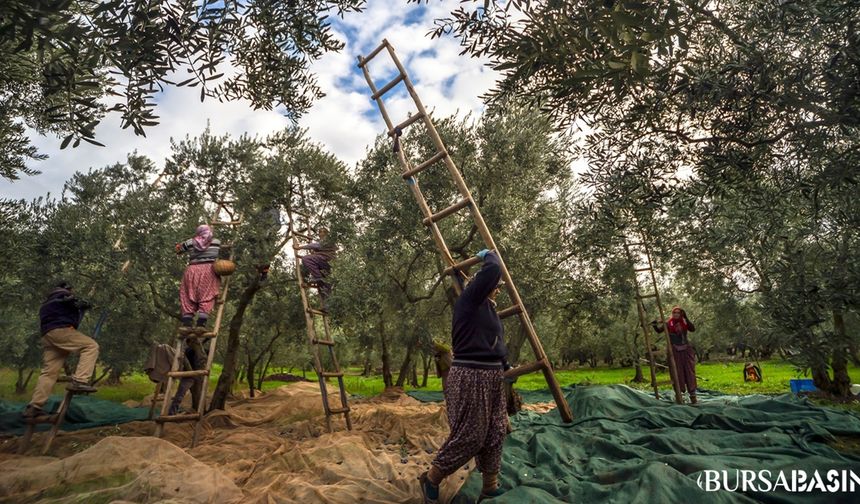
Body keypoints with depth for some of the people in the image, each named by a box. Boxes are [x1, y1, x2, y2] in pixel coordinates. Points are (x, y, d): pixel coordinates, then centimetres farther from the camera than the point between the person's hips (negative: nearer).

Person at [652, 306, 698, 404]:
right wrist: (655, 325, -26)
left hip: (686, 350, 1)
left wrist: (686, 318, -21)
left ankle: (692, 394, 7)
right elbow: (659, 330, -6)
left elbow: (693, 329, -14)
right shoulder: (668, 323, -1)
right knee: (677, 372, 5)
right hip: (674, 351, -1)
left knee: (689, 371, 1)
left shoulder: (685, 323, 2)